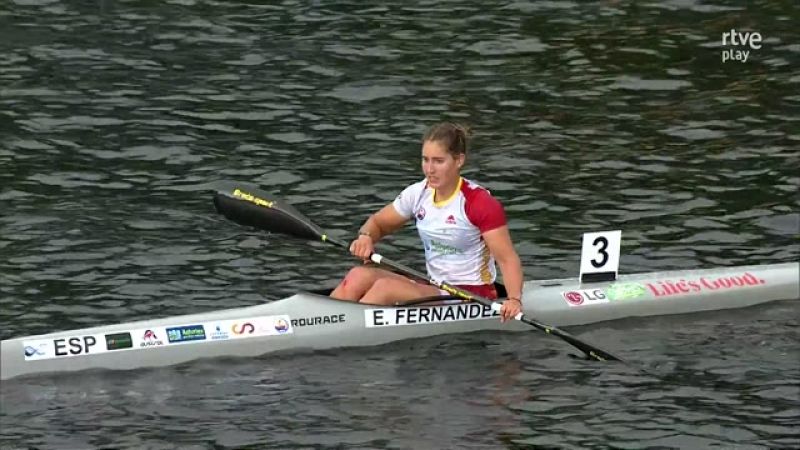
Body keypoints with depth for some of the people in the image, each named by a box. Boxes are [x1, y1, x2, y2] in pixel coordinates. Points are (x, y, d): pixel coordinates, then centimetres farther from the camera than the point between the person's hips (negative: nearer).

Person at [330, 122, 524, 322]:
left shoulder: (480, 203, -13)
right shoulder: (419, 194, 5)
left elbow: (508, 259, -17)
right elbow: (377, 222, 18)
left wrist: (514, 299, -35)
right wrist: (366, 237, -7)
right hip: (435, 289, 6)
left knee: (385, 287, -26)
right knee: (359, 275, -16)